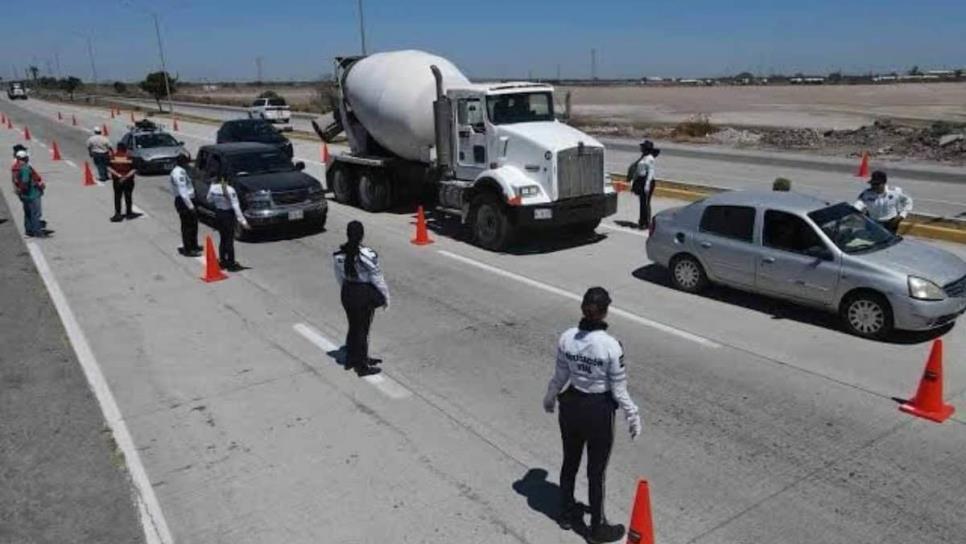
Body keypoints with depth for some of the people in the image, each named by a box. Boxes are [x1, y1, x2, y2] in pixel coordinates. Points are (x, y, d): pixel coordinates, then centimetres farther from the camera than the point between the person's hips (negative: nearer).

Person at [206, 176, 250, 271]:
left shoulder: (213, 188, -7)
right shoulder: (230, 190, -21)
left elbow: (209, 200, 11)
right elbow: (236, 207, -23)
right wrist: (243, 221, -22)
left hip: (218, 214, 5)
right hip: (228, 215, -5)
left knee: (222, 239, 18)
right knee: (229, 240, 2)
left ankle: (222, 261, 25)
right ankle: (231, 264, 6)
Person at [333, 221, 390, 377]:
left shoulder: (339, 254, -7)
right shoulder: (368, 256, -22)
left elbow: (339, 277, 5)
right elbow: (377, 278, -14)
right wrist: (385, 296, -1)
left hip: (348, 293, 5)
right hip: (365, 294, -5)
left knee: (353, 327, 22)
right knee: (363, 329, 8)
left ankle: (351, 359, 37)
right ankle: (363, 366, 20)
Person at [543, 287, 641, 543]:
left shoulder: (567, 338, -11)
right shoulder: (611, 345, -23)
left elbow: (559, 377, 1)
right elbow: (619, 389, -15)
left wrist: (549, 398, 19)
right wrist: (633, 416, 0)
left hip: (571, 407, 4)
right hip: (599, 412, -4)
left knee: (569, 463, 23)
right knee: (596, 472, 13)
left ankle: (567, 514, 43)